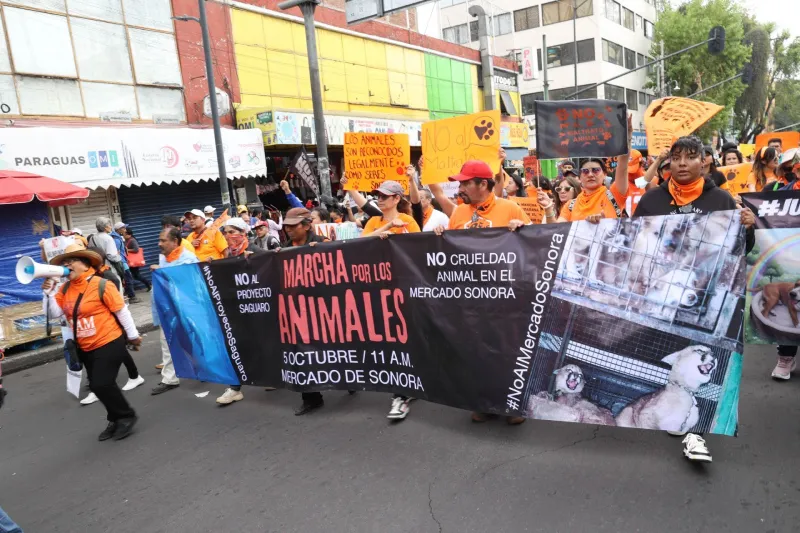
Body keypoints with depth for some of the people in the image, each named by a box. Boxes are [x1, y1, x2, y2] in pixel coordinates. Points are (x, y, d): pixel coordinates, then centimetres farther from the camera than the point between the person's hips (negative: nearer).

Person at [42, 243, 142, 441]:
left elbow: (121, 311, -12)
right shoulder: (65, 289, 3)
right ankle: (116, 419, 32)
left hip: (109, 344, -8)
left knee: (102, 384, -11)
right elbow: (55, 313, 0)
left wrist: (133, 335, -6)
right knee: (97, 386, 15)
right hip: (85, 348, 8)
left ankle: (127, 417, 10)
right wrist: (48, 292, -13)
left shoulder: (101, 285, -17)